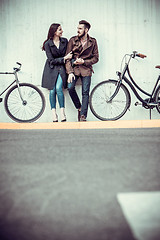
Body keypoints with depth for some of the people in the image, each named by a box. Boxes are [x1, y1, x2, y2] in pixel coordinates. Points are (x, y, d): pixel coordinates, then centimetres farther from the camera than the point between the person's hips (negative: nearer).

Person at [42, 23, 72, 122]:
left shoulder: (65, 41, 2)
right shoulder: (48, 44, -7)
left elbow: (69, 54, 12)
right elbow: (51, 60, -10)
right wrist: (64, 58, -15)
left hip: (61, 68, 1)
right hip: (51, 69, -1)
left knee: (58, 88, -21)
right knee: (52, 90, -7)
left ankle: (63, 113, -14)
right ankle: (54, 115, -1)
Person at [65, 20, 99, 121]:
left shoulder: (93, 42, 4)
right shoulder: (72, 40, 3)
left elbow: (96, 58, 6)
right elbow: (67, 57, 0)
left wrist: (84, 61, -9)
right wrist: (70, 72, -11)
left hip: (86, 69, 0)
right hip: (74, 68, 1)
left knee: (85, 93, -6)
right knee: (70, 87, -19)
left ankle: (83, 116, 0)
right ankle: (79, 108, 3)